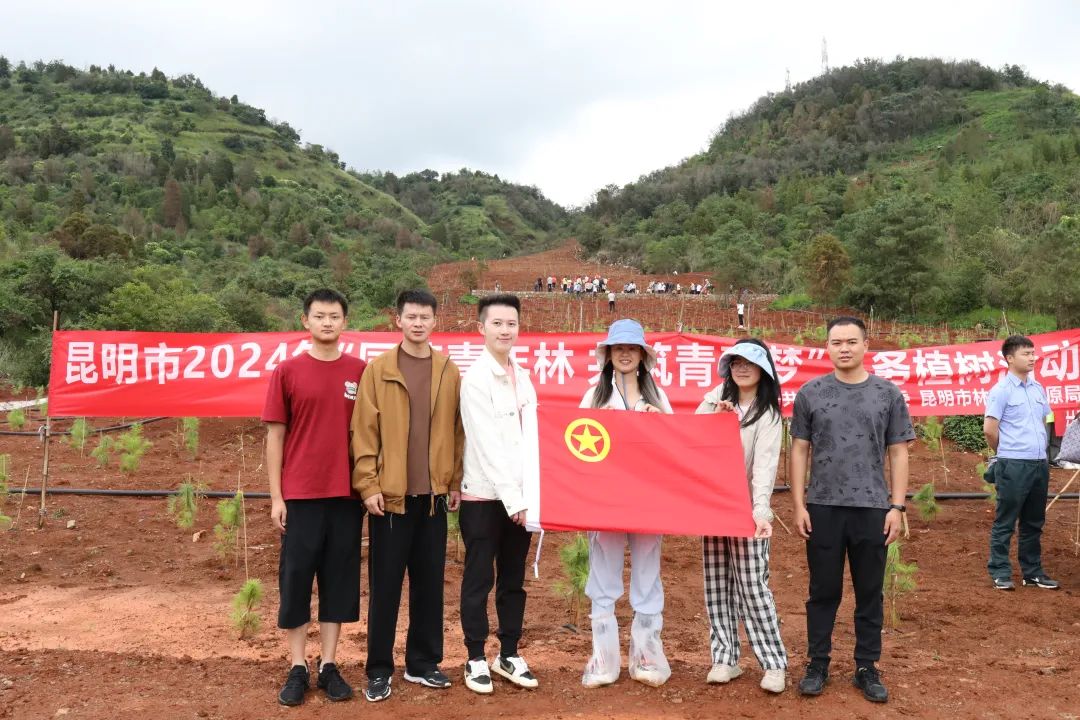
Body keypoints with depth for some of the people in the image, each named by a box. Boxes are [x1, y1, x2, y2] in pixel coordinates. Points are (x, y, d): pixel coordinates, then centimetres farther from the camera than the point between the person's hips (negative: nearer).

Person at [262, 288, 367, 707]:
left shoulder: (360, 371, 3)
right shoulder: (287, 371, -1)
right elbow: (275, 435, 0)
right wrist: (276, 496, -3)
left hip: (346, 494, 2)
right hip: (300, 495, -1)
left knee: (339, 579, 9)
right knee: (296, 578, 5)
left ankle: (329, 665, 21)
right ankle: (298, 668, 18)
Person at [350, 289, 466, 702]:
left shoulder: (449, 371, 6)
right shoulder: (378, 370, -2)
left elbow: (457, 432, 7)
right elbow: (364, 431, -5)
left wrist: (455, 483, 4)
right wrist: (368, 485, -10)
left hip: (434, 494, 3)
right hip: (390, 494, -3)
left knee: (429, 582, 11)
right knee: (385, 584, 5)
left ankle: (423, 663, 24)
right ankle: (379, 669, 17)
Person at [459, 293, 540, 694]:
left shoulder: (523, 377, 11)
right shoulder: (475, 379, -10)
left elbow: (530, 438, 8)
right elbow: (488, 445, -16)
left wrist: (530, 493, -1)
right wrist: (512, 498, -17)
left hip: (519, 496, 6)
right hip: (484, 496, -6)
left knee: (514, 579, 13)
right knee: (480, 579, 4)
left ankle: (509, 655, 24)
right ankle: (476, 659, 17)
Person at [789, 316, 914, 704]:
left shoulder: (889, 394, 3)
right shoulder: (810, 393, 3)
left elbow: (898, 453, 5)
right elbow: (799, 451, 4)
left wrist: (897, 505, -2)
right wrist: (799, 504, -1)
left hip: (872, 508, 0)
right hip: (822, 507, 0)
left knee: (869, 593, 10)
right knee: (823, 591, 9)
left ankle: (867, 667, 22)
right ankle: (818, 663, 20)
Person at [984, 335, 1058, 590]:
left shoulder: (1038, 388, 11)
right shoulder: (1001, 390, -10)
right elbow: (989, 429, -11)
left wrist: (1041, 451, 16)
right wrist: (1005, 453, 3)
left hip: (1040, 464, 7)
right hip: (1013, 465, -7)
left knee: (1034, 522, 14)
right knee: (1005, 522, 1)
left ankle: (1032, 572, 24)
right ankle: (1000, 572, 9)